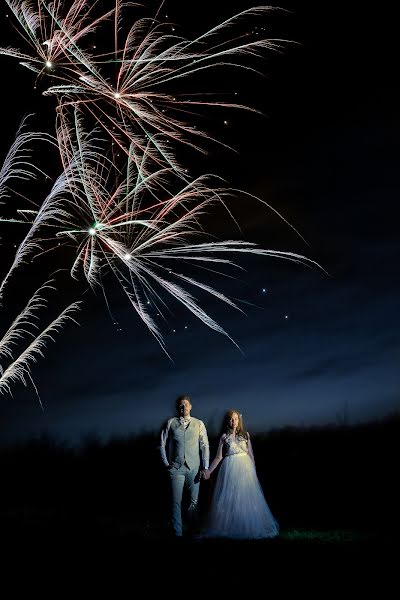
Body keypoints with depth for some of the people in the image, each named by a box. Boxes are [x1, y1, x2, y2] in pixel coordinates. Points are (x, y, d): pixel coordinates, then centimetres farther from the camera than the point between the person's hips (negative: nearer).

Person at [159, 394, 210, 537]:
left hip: (194, 468, 1)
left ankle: (192, 530, 20)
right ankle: (177, 533, 11)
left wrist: (205, 467, -3)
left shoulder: (198, 424, 5)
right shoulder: (171, 423, 4)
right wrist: (166, 463, 3)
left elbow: (205, 446, 2)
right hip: (176, 468, 0)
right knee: (176, 502, 0)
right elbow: (162, 444, 8)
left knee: (194, 501, 4)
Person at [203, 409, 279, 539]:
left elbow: (251, 454, 9)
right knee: (230, 498, 0)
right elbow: (218, 457, 2)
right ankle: (230, 528, 13)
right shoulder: (224, 437, 3)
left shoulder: (245, 435, 7)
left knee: (247, 498, 1)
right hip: (230, 469, -1)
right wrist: (208, 471, -6)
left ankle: (250, 527, 15)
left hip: (245, 467, 1)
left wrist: (254, 471, 5)